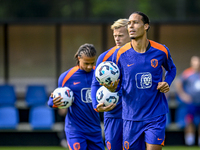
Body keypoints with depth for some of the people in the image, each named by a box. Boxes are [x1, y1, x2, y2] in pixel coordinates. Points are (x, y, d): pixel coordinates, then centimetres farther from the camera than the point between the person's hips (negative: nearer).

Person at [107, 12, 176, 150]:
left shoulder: (161, 51, -2)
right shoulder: (120, 54, -4)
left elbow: (172, 69, 19)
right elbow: (116, 84, 5)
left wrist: (167, 83, -1)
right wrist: (112, 88, -19)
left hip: (156, 116, -1)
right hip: (131, 118, 1)